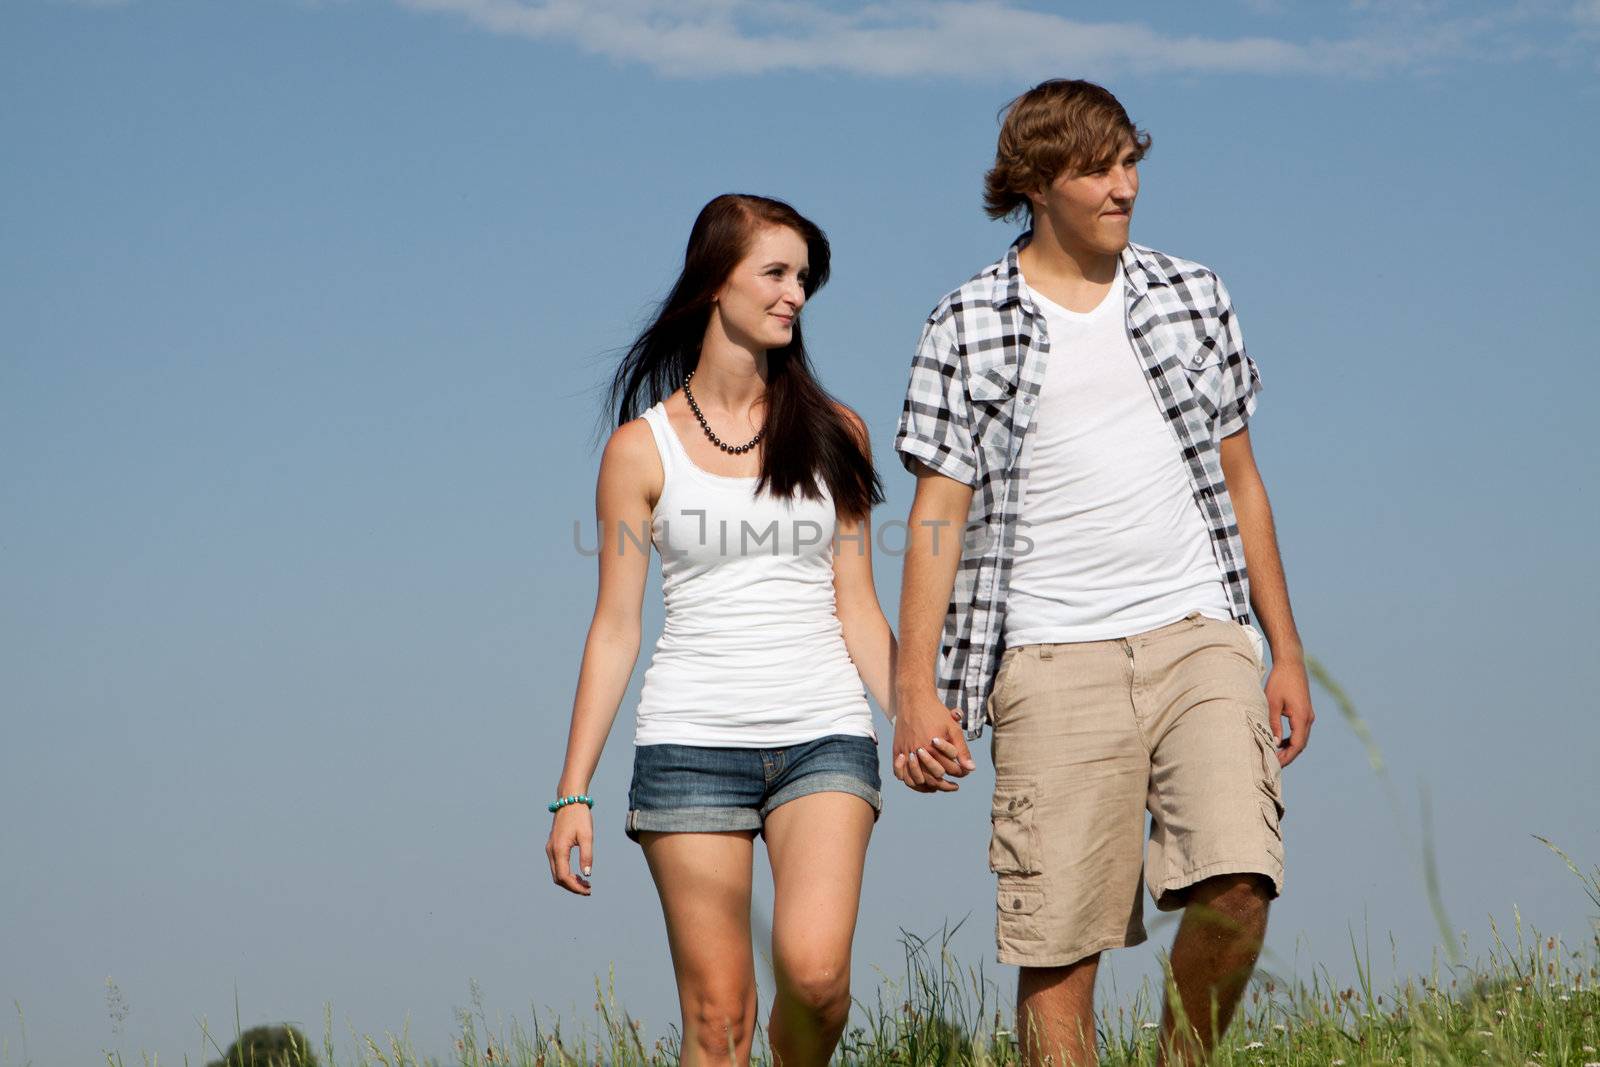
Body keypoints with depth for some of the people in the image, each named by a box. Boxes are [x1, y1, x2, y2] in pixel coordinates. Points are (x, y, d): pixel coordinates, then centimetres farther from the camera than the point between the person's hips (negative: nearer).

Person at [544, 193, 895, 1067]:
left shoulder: (835, 436, 11)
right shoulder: (643, 448, 5)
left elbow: (855, 607, 12)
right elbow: (615, 626, 5)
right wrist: (573, 793, 1)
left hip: (824, 735, 1)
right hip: (693, 742, -1)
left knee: (814, 970, -20)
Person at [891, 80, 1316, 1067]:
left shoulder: (1191, 297, 13)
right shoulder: (968, 329, 4)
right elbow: (940, 514, 2)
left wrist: (1287, 652, 15)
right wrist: (917, 691, -6)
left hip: (1199, 638, 2)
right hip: (1054, 659, -2)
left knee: (1238, 883, -17)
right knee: (1058, 939, -4)